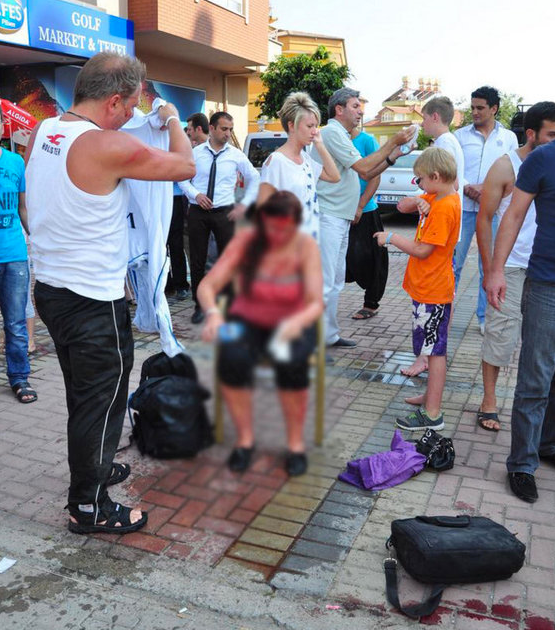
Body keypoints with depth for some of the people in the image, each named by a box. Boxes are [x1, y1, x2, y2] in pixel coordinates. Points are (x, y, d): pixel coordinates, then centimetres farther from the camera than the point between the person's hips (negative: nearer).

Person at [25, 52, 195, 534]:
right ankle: (89, 507, 20)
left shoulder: (40, 133, 3)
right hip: (94, 302, -8)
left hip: (50, 288, 9)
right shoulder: (107, 146, -22)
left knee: (84, 394, 23)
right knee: (102, 399, 6)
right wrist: (173, 121, 8)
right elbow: (185, 166, -12)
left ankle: (94, 467, 42)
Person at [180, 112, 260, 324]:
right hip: (198, 211, 1)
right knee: (197, 260, 6)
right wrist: (195, 194, -9)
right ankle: (199, 306, 20)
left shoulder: (236, 155, 1)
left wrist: (245, 204, -1)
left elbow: (254, 179, 8)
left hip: (224, 212, -1)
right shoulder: (195, 153, 2)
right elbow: (182, 178, 8)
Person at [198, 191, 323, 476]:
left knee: (291, 364, -34)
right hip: (248, 321, 1)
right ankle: (245, 438, -9)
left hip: (291, 324, -1)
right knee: (232, 360, -32)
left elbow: (316, 303, -20)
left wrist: (297, 322, -43)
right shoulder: (246, 239, -12)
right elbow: (207, 286, -16)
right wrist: (213, 313, -38)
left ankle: (296, 442, -11)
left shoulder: (306, 246, -14)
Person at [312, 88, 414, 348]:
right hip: (327, 217, -11)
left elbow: (366, 173, 18)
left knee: (335, 282, 14)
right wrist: (393, 142, -10)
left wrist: (393, 156, 6)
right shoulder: (332, 132, -10)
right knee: (323, 283, -11)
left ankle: (329, 335, 22)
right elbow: (364, 168, -15)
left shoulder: (342, 136, 22)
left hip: (340, 219, 11)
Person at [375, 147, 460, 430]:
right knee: (434, 348, 19)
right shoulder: (435, 198, 9)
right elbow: (402, 206, 14)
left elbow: (422, 250, -22)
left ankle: (432, 414, 2)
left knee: (436, 351, -4)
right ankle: (432, 396, 33)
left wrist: (391, 238, -11)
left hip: (432, 291, -10)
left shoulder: (445, 207, -20)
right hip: (426, 287, 10)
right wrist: (417, 201, -7)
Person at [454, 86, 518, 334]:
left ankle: (485, 316, 16)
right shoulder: (460, 135, 8)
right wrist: (467, 188, -14)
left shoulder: (509, 137, 9)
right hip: (462, 207, 0)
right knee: (453, 261, 1)